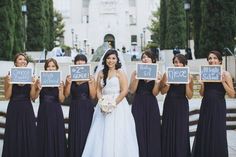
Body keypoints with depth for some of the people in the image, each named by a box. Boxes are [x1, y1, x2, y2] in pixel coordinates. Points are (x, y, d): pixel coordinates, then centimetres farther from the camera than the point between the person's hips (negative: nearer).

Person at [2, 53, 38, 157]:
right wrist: (10, 84, -16)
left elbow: (33, 97, 2)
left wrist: (33, 85, -13)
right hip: (14, 110, -1)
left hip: (27, 110, 2)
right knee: (13, 137, 2)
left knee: (28, 137, 3)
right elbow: (7, 97, -3)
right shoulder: (9, 76, 0)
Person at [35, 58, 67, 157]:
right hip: (43, 111, 0)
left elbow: (61, 100, -1)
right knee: (44, 136, 5)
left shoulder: (60, 81, 2)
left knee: (57, 135, 4)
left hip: (56, 112, 0)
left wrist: (60, 90, -17)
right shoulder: (41, 80, 0)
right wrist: (39, 89, -18)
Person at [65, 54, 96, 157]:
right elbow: (66, 94, -2)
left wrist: (90, 83, -15)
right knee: (75, 135, 3)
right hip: (74, 109, 1)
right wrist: (69, 83, -15)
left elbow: (93, 96, -3)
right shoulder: (70, 77, 4)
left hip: (87, 109, -1)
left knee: (86, 134, 0)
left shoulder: (90, 77, 1)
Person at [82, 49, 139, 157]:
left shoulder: (120, 72, -2)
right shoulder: (101, 73, 11)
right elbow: (98, 90, 11)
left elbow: (124, 90, -9)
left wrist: (113, 103, -15)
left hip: (118, 105, -4)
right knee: (102, 134, 3)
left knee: (116, 134, -5)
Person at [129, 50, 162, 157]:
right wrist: (137, 77, -14)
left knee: (152, 131, 2)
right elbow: (132, 90, -4)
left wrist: (157, 82, -18)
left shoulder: (156, 74, 5)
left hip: (151, 105, 1)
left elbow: (155, 93, -2)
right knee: (139, 131, -1)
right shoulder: (136, 72, 4)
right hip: (138, 105, 0)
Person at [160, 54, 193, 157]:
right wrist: (167, 85, -17)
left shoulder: (189, 77, -2)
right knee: (168, 132, 5)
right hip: (169, 105, 1)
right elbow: (162, 92, 3)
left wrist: (187, 84, -16)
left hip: (182, 107, -1)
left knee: (181, 132, 2)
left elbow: (189, 96, -3)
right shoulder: (167, 74, -1)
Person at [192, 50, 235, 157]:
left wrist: (223, 82, -16)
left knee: (217, 134, 0)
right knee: (204, 133, 7)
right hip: (206, 106, 4)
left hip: (218, 107, -4)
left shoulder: (225, 74, -3)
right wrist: (202, 84, -5)